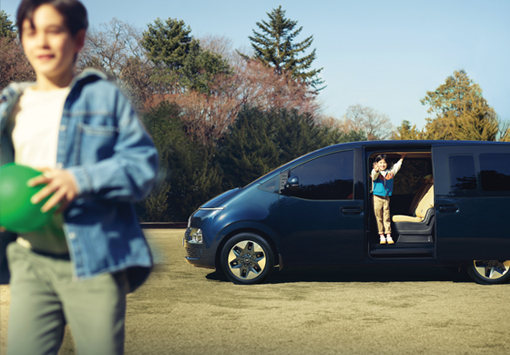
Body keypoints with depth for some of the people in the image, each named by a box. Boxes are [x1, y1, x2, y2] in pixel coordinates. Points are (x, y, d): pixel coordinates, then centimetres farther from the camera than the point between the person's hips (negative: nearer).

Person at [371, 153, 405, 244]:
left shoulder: (390, 172, 11)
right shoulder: (375, 172, -2)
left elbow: (396, 167, 27)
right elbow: (374, 175, -25)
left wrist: (401, 159, 28)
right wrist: (376, 170, -46)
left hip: (386, 198, 3)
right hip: (377, 198, -3)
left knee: (387, 217, 1)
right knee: (379, 217, 0)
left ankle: (388, 236, 2)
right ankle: (381, 236, 5)